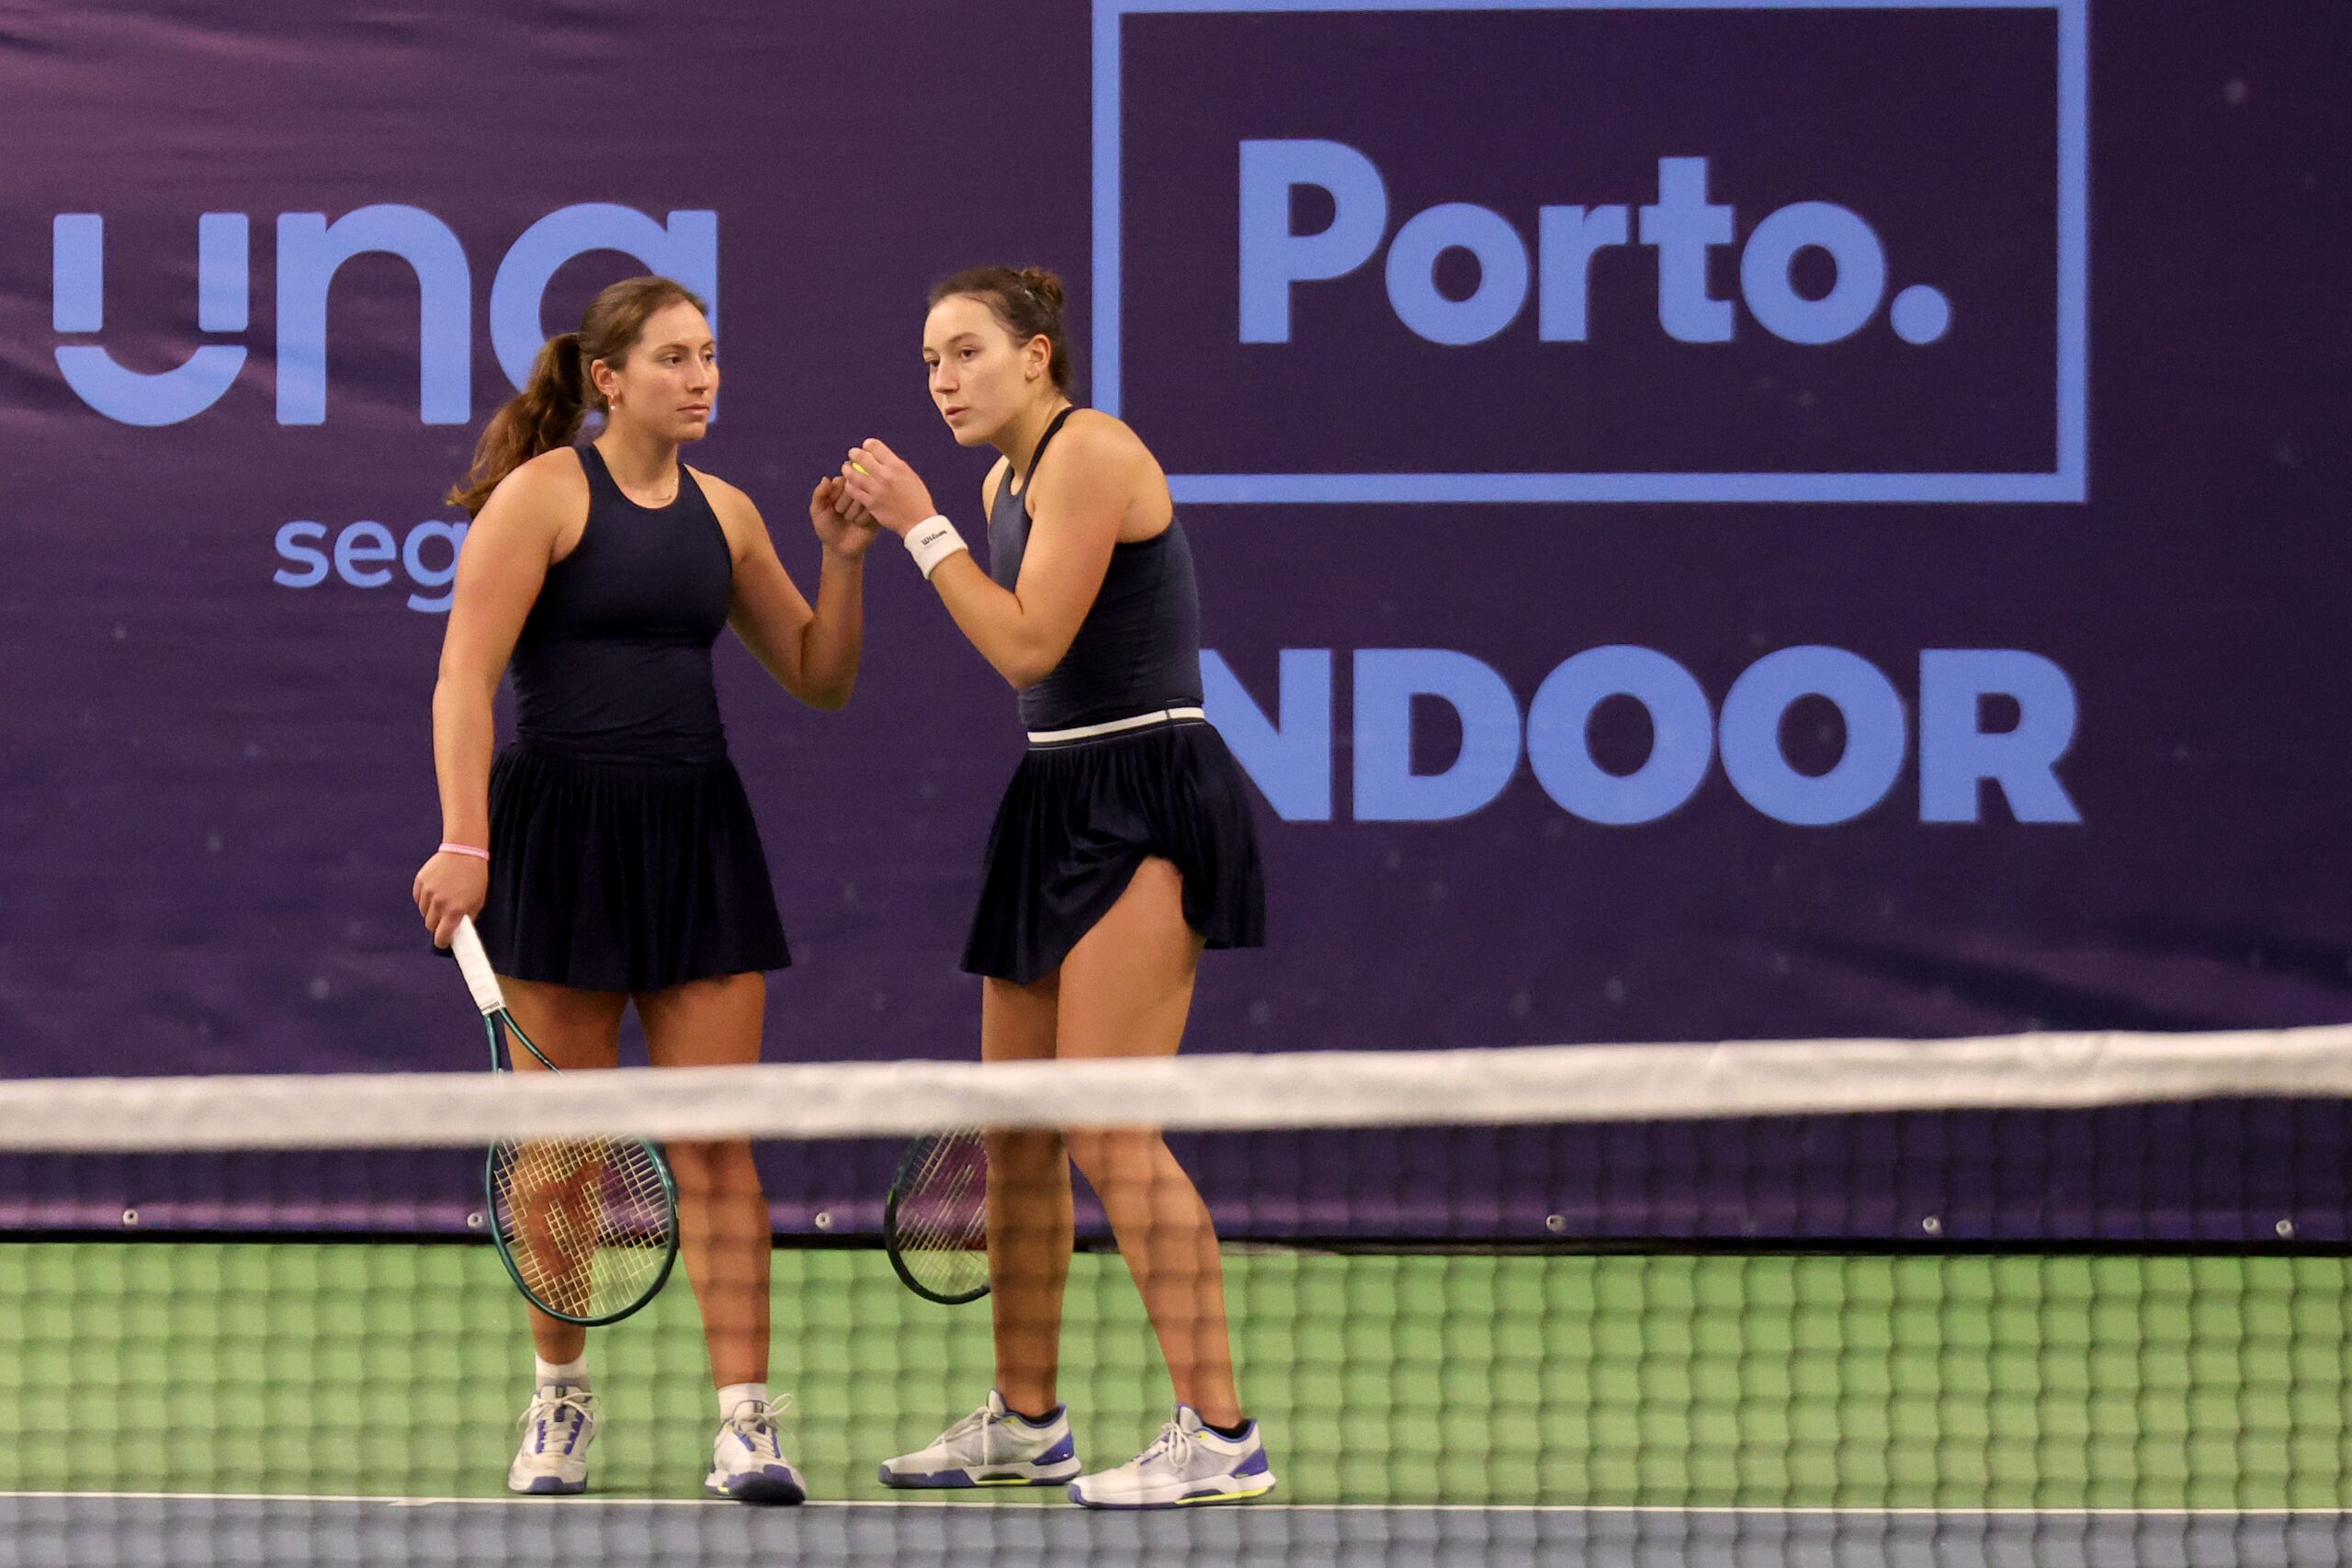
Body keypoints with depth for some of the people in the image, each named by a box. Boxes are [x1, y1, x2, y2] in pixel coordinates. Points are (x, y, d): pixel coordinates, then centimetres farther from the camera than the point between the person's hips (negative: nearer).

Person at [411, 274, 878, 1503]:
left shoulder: (725, 514, 11)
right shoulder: (544, 492, -5)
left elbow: (820, 678, 17)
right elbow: (464, 678, -12)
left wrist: (843, 560, 1)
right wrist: (464, 842, -21)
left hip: (696, 832, 4)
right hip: (560, 828, -4)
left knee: (716, 1144, -3)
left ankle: (745, 1424, -7)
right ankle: (560, 1401, 21)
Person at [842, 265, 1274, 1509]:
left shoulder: (1090, 452, -13)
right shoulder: (1008, 481, 15)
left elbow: (1029, 646, -17)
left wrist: (921, 527, -12)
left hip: (1144, 804, -10)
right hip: (1057, 801, 10)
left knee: (1107, 1128, -15)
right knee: (1016, 1128, 12)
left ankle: (1219, 1432, -15)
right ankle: (1024, 1422, 22)